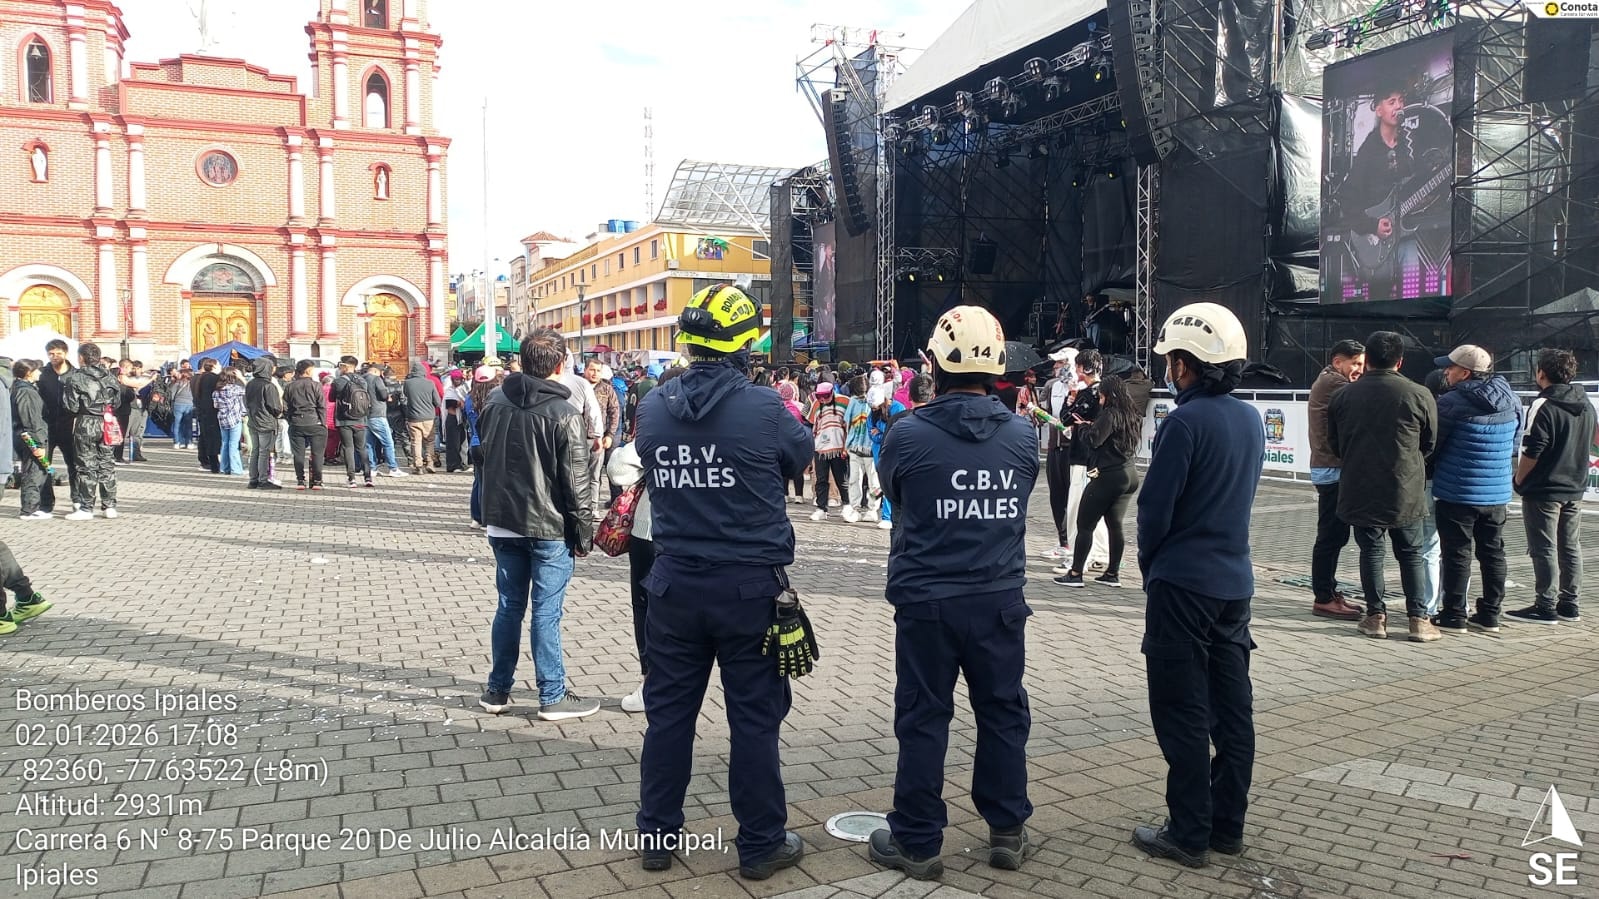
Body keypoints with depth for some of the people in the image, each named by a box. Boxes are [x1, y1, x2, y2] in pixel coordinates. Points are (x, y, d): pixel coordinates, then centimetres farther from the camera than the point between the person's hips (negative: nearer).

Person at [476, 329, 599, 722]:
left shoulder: (494, 401, 2)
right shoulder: (564, 415, -16)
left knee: (508, 606, 15)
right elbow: (576, 483, -13)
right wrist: (583, 533, -6)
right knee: (546, 612, 1)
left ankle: (497, 690, 23)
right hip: (549, 528, -5)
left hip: (502, 523, 6)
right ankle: (552, 696, 10)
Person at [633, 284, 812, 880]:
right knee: (754, 718, 8)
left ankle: (656, 836, 27)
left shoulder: (653, 407, -3)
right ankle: (761, 845, 20)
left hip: (675, 584, 4)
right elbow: (801, 454, 4)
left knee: (669, 711, 15)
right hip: (750, 586, -4)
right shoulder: (762, 407, -15)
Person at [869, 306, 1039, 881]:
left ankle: (918, 842, 18)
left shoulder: (907, 436, -13)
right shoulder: (1023, 435, -4)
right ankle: (1008, 832, 27)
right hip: (1000, 599, 3)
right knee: (1003, 713, 16)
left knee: (923, 719, 8)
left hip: (927, 601, -2)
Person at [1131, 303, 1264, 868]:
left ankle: (1189, 835, 10)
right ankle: (1228, 826, 24)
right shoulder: (1251, 420, 6)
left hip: (1183, 585, -8)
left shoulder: (1185, 423, -18)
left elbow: (1154, 510, -14)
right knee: (1232, 707, 13)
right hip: (1235, 581, 8)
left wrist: (1149, 564, 2)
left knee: (1182, 714, 2)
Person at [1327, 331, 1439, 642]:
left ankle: (1376, 616, 12)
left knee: (1370, 550, 10)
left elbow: (1334, 442, 7)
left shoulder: (1343, 395, -3)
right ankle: (1418, 618, 12)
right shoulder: (1419, 395, -8)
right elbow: (1430, 444, 5)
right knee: (1411, 553, 11)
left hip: (1359, 491, 1)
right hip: (1405, 491, -1)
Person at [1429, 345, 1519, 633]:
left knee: (1456, 554, 1)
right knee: (1493, 553, 14)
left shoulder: (1452, 402, -16)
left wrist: (1428, 478, 8)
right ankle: (1490, 615, 21)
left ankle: (1453, 617, 6)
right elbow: (1514, 449, 16)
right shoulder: (1512, 403, 6)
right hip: (1498, 495, 6)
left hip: (1457, 493, -6)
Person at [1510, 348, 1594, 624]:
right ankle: (1569, 604, 20)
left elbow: (1531, 452, -19)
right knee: (1570, 548, 14)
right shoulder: (1586, 406, 10)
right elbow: (1589, 443, 18)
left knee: (1544, 550, -3)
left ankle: (1545, 607, 0)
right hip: (1575, 489, 8)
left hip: (1543, 490, -8)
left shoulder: (1543, 406, -17)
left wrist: (1518, 481, -6)